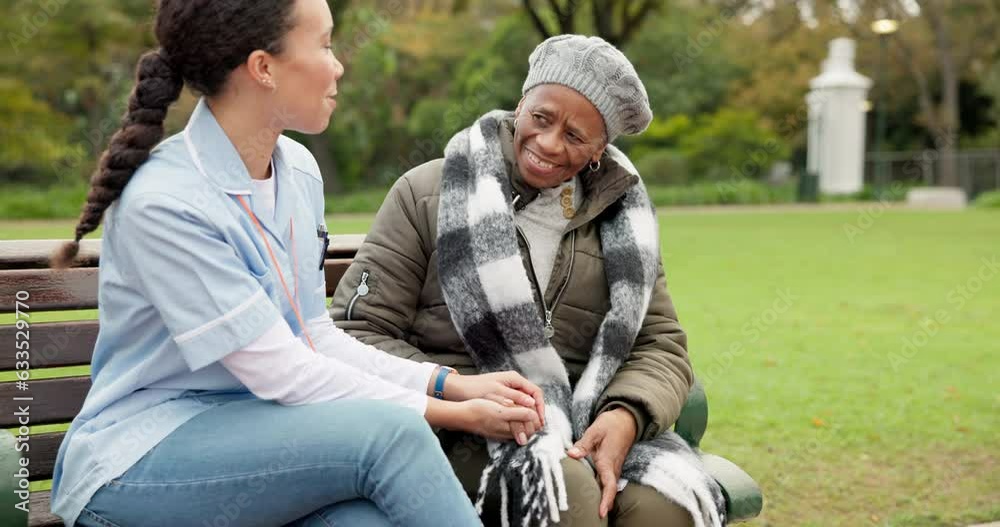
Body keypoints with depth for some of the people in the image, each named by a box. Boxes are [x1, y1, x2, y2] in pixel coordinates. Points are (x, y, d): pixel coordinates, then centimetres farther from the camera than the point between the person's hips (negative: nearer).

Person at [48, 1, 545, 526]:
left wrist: (452, 383, -4)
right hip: (140, 462, -6)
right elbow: (282, 374, -19)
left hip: (253, 430, 6)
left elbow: (315, 336, 8)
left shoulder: (298, 170, 3)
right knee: (390, 432, -28)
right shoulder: (162, 204, -20)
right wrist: (457, 415, -14)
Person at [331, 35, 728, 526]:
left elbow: (661, 344, 9)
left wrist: (625, 417, -14)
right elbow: (356, 334, -3)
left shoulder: (620, 220, 12)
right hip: (458, 431, -3)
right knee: (563, 485, -34)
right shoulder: (427, 195, 1)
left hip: (585, 426, 3)